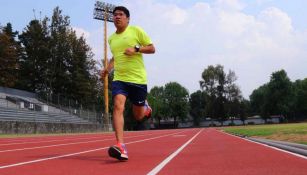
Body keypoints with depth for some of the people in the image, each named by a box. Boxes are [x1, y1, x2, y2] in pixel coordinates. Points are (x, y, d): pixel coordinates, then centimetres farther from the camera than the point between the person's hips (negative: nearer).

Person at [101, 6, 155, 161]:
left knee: (138, 116, 7)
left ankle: (146, 107, 45)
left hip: (138, 79, -3)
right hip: (119, 79, 3)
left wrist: (136, 49, -17)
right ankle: (121, 147, -28)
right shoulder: (111, 38, 15)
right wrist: (108, 68, 13)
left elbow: (152, 48, 0)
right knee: (118, 106, -23)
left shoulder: (136, 30, 0)